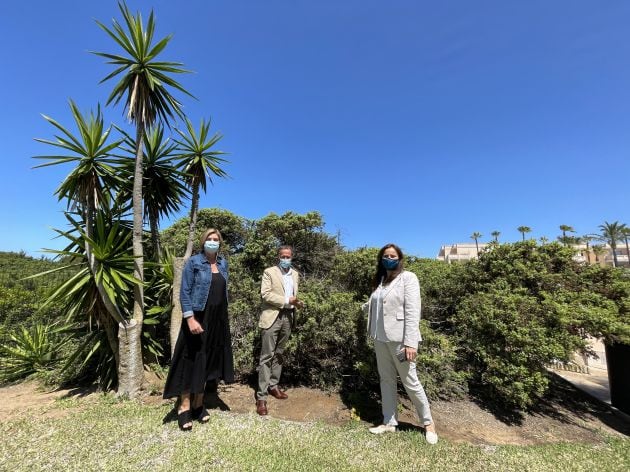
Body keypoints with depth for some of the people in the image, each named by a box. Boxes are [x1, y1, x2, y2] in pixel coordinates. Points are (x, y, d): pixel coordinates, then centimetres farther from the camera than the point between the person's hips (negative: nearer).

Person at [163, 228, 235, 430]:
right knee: (192, 360, 4)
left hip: (217, 319, 5)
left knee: (208, 360, 13)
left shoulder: (223, 264, 7)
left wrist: (224, 316, 13)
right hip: (198, 318, -5)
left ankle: (198, 404, 28)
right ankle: (184, 408, 19)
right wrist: (190, 319, -20)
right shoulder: (193, 262, -8)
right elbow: (184, 293, -12)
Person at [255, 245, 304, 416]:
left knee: (279, 354, 16)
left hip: (287, 317, 5)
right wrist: (286, 301, -18)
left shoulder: (295, 274, 13)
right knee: (267, 356, -2)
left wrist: (297, 302, -1)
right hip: (272, 317, -5)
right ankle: (261, 396, 5)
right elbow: (265, 294, -14)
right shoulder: (269, 272, -4)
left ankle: (274, 386, 31)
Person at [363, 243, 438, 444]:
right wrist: (367, 306, -3)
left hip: (399, 338, -6)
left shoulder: (408, 277, -7)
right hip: (380, 338, 6)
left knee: (410, 381, 6)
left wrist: (410, 342, -19)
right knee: (386, 380, 14)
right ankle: (389, 422, 28)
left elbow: (412, 311, -14)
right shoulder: (380, 280, 12)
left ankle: (428, 422, 27)